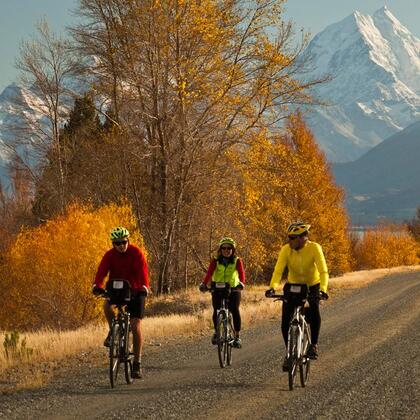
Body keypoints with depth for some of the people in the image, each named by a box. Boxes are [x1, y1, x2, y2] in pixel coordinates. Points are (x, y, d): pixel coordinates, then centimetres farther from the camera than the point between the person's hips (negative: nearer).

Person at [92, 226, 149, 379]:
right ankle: (113, 331, -3)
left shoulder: (136, 253, -14)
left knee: (136, 327, -10)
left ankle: (137, 363, -2)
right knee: (107, 305, -31)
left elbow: (143, 271, -26)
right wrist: (97, 286, -40)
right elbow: (102, 271, -20)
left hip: (135, 291, -2)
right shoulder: (110, 255, -8)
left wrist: (143, 287, -43)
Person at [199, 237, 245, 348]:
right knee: (216, 311, -17)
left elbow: (241, 273, -17)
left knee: (235, 310, -21)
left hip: (233, 290, -1)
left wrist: (241, 283, -39)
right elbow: (209, 273, -16)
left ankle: (237, 336, -9)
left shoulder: (237, 261, -1)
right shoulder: (215, 261, -1)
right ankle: (216, 332, 10)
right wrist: (204, 284, -35)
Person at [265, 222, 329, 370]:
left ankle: (314, 345, -12)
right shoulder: (286, 250, -20)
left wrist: (323, 290, -49)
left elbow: (323, 271, -33)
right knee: (285, 321, -10)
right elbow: (278, 270, -28)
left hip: (312, 286, -2)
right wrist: (272, 287, -46)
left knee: (314, 310, -30)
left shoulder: (314, 248, -25)